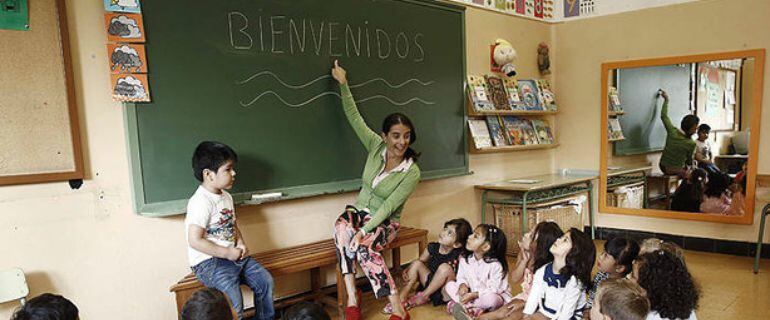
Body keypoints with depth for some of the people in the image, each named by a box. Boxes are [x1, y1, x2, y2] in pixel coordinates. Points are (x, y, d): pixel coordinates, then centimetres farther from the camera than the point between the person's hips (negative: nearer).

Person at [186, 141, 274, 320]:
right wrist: (227, 253, -17)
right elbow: (195, 241, -22)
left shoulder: (226, 197, 11)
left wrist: (240, 244, 1)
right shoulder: (201, 202, -18)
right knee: (234, 299, -25)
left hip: (231, 255, 9)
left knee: (265, 281, 2)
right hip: (208, 261, -9)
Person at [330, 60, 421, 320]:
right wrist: (343, 84, -6)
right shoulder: (376, 146, -6)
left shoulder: (412, 172, -17)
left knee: (364, 246, -36)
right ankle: (352, 297, -33)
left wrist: (364, 230, -33)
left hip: (385, 221, -3)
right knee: (341, 227, -33)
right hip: (360, 211, 4)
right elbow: (354, 117, -2)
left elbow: (388, 206, -22)